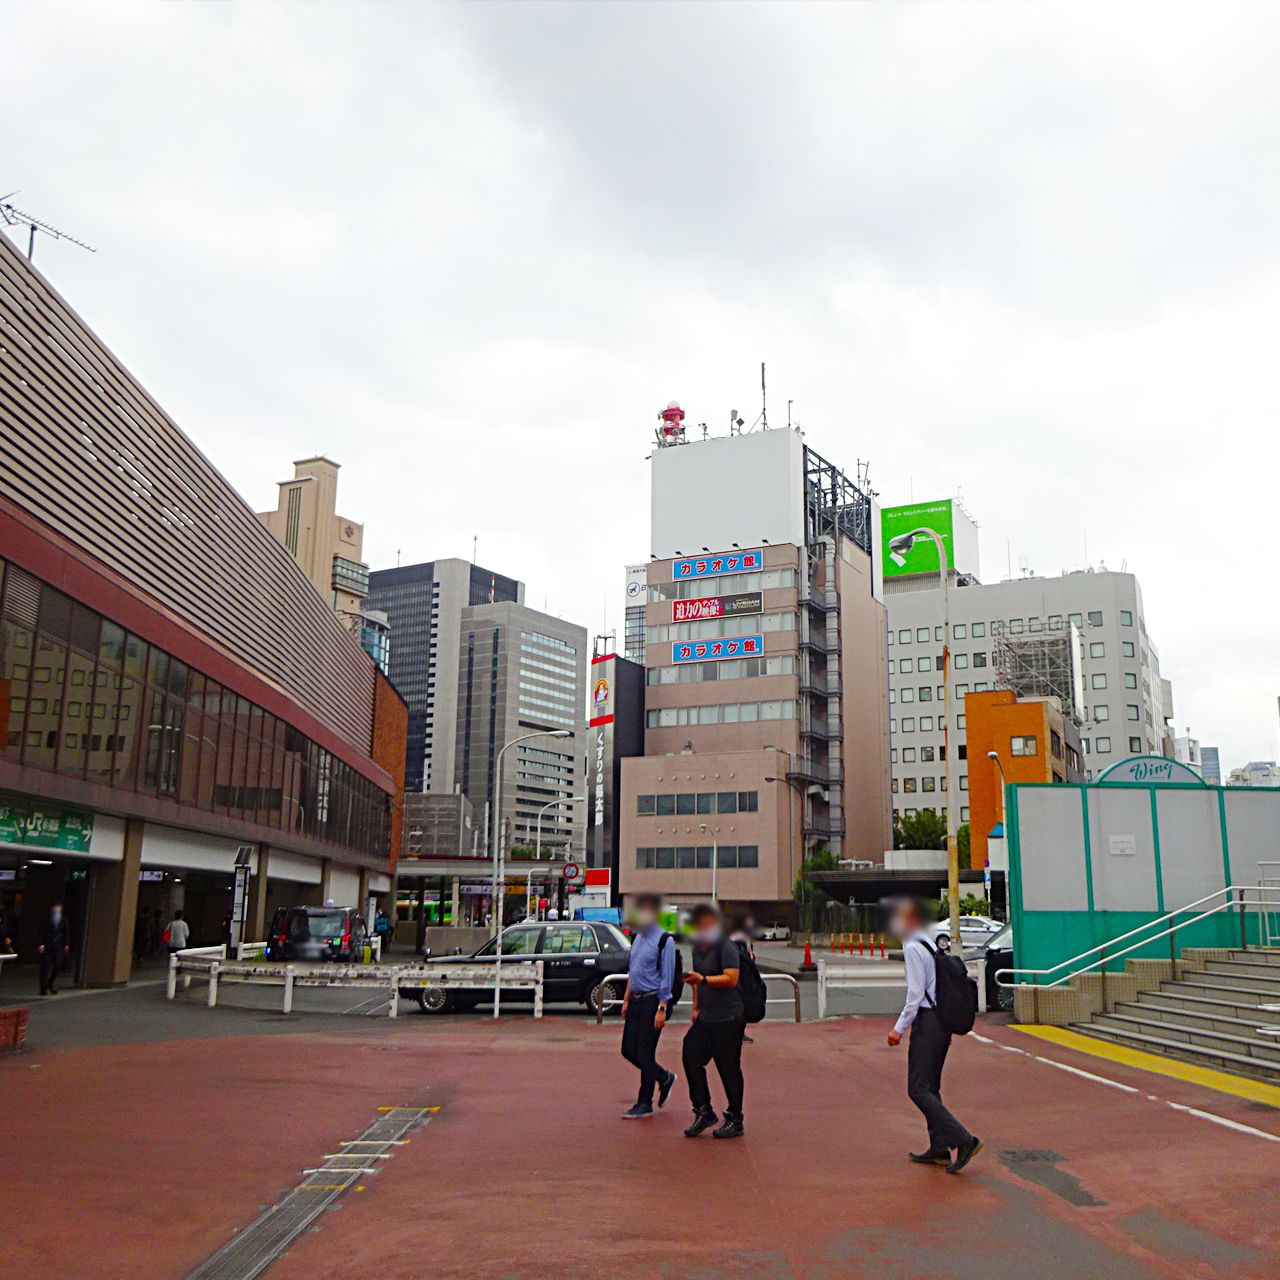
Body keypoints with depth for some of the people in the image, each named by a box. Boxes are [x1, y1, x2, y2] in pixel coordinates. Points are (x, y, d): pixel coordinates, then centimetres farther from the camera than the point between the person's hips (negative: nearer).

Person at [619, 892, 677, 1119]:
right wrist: (626, 999, 17)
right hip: (636, 1000, 8)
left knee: (645, 1053, -3)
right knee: (628, 1049, 9)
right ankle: (664, 1078, 29)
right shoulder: (637, 938, 13)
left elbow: (667, 978, -12)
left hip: (653, 1000, -8)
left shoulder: (664, 940, -9)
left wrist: (662, 1009, -16)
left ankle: (645, 1104, 10)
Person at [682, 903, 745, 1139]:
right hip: (704, 1019, 8)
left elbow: (731, 978, -23)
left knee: (729, 1069, -1)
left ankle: (735, 1121, 12)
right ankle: (703, 1112, 16)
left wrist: (703, 979, -33)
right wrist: (696, 1006, 22)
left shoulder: (726, 947, -12)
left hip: (727, 1019, -8)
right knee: (692, 1060, 3)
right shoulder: (698, 948, 14)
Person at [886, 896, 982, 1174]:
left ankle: (963, 1140, -11)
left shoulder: (912, 948, -13)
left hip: (927, 1021, -10)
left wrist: (900, 1027, -13)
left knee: (919, 1089, -7)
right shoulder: (929, 945, 15)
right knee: (930, 1087, 15)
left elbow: (915, 994, -17)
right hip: (942, 1019, 10)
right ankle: (939, 1149, 19)